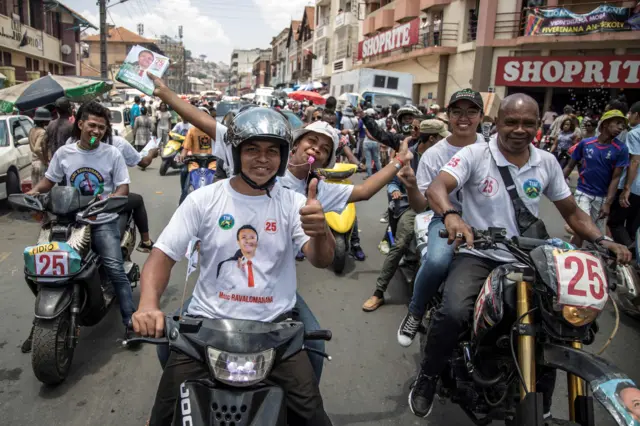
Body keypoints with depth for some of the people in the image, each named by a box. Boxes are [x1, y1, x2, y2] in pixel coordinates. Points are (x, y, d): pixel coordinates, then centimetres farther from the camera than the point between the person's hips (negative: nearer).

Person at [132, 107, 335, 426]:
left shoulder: (293, 203, -1)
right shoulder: (203, 200, -1)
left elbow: (321, 260, -13)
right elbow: (163, 255, -3)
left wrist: (320, 231, -37)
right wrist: (148, 304, -22)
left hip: (275, 325, 0)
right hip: (207, 321, 1)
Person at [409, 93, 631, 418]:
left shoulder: (547, 163, 7)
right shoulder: (474, 154, -6)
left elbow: (571, 211, 15)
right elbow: (436, 188, -21)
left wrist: (601, 241, -2)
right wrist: (451, 215, -43)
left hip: (525, 261, 5)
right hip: (477, 255, -4)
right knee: (453, 312, -29)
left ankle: (541, 406, 19)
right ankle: (427, 378, 1)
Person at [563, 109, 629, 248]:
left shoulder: (621, 149, -5)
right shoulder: (585, 143, -4)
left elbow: (615, 178, -7)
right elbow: (570, 166, 4)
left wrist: (608, 203, -13)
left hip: (602, 197, 1)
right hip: (583, 192, -1)